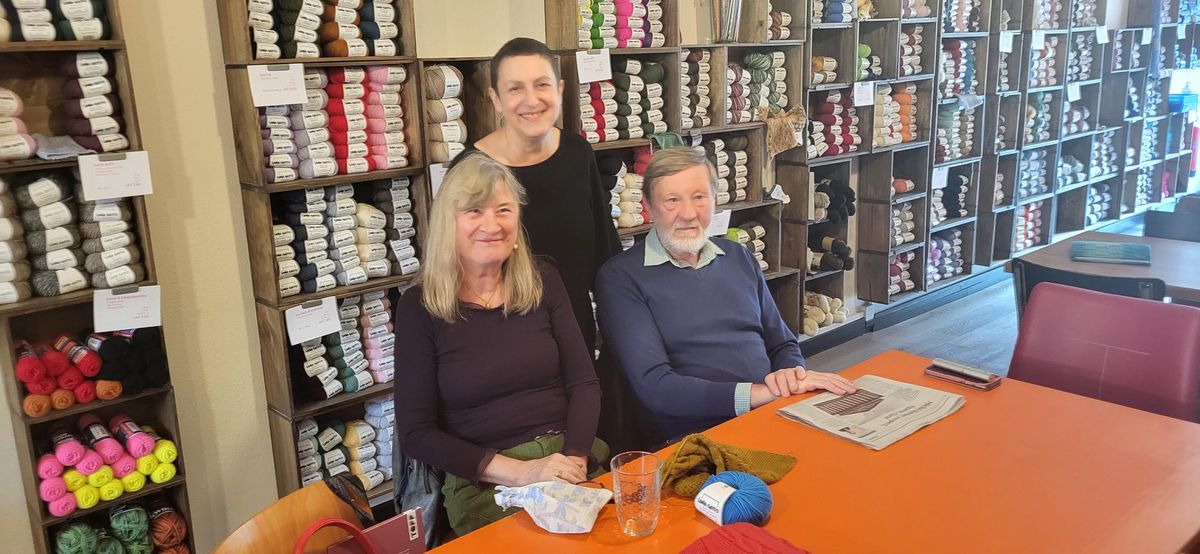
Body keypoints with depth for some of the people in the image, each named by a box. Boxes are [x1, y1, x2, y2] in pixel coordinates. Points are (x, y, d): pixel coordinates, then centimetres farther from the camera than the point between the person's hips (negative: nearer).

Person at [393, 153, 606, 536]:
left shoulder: (543, 281, 5)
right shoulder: (419, 307, -3)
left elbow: (583, 383, 6)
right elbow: (416, 433, -5)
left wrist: (574, 459, -13)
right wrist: (519, 471, -15)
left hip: (570, 461, 3)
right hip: (483, 481, -3)